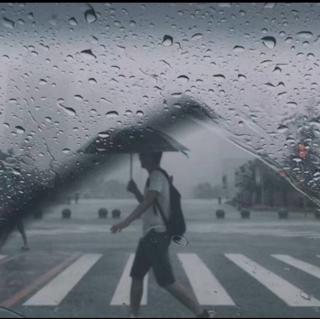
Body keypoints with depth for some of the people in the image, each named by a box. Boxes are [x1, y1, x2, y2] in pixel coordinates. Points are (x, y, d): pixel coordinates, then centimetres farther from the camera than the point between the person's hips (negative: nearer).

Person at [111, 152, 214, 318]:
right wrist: (135, 191, 15)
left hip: (157, 235, -10)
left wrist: (126, 222, -37)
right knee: (136, 276, 14)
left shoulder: (157, 176, -14)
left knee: (167, 281, -10)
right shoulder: (154, 177, 16)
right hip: (150, 235, 10)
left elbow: (148, 201, -29)